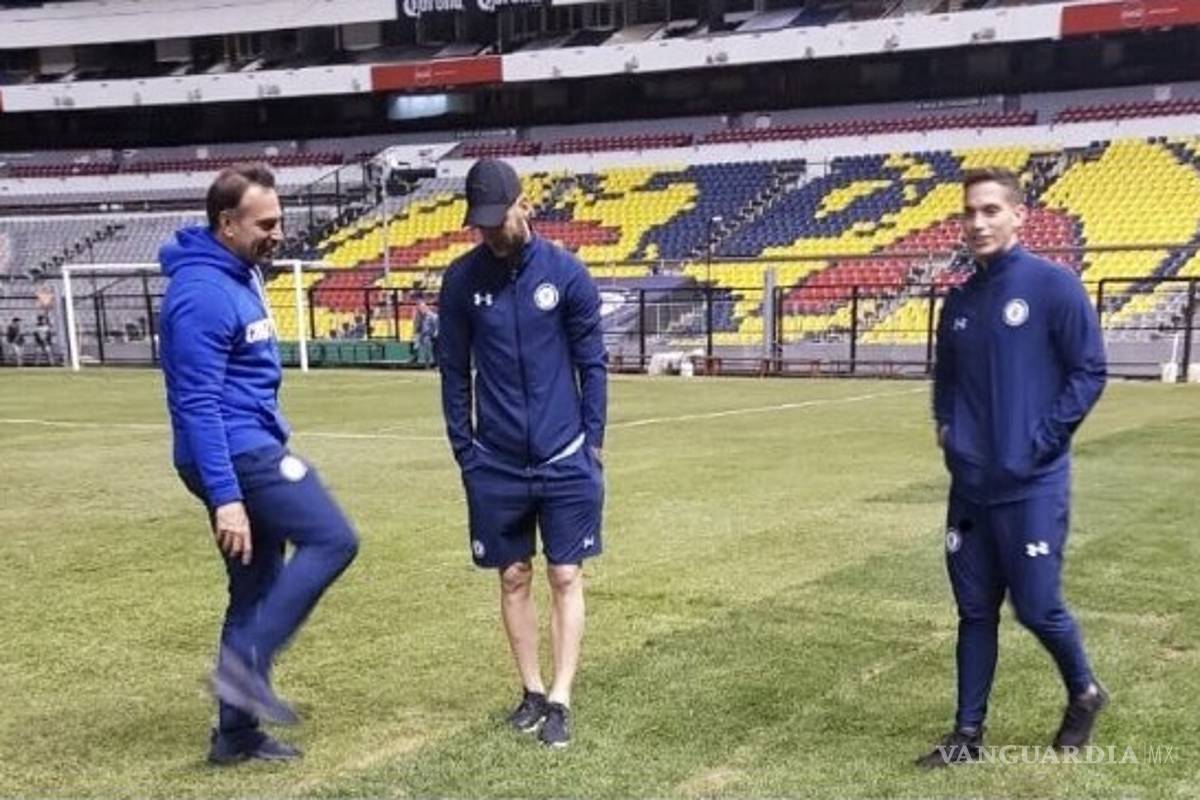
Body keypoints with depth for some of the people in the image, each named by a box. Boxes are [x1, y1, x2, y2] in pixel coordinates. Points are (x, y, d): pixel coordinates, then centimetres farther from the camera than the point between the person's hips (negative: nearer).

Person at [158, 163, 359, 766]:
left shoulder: (240, 274, 13)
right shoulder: (202, 292, -19)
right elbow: (198, 405, -22)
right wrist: (225, 497, -25)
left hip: (250, 449, 10)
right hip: (239, 453, -10)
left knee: (257, 587, 11)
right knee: (332, 540, -9)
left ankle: (236, 732, 19)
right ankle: (246, 661, -7)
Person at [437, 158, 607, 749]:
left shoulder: (565, 272, -5)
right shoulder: (462, 279, -2)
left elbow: (592, 363, 0)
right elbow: (453, 371, 4)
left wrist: (592, 442, -3)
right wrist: (464, 450, 2)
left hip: (564, 459, -1)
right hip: (496, 463, 1)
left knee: (566, 579, 2)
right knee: (514, 579, 10)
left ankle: (560, 700, 10)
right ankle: (531, 691, 25)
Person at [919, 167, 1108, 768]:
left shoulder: (1054, 286, -8)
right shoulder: (959, 302, 10)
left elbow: (1088, 371, -9)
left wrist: (1041, 441, -13)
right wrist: (946, 426, 5)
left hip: (1032, 486, -5)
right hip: (970, 485, 6)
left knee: (1037, 607, 1)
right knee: (974, 611, 10)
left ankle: (1084, 694, 30)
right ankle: (968, 734, 20)